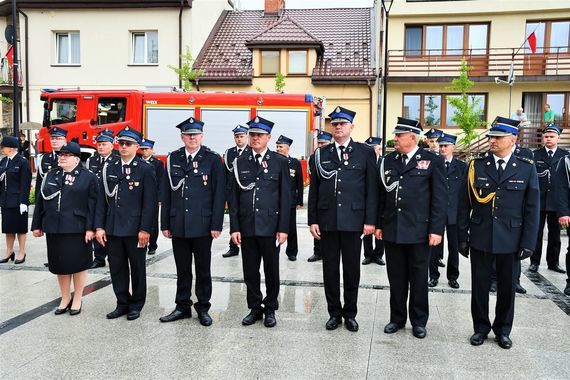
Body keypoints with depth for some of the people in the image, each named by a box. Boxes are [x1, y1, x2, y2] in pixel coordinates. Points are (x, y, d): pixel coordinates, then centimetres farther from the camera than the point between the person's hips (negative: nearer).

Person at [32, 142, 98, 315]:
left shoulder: (88, 177, -3)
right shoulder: (51, 175, 11)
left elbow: (93, 205, -8)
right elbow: (41, 201, 13)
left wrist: (90, 228, -15)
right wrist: (37, 225, 9)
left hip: (77, 229, -4)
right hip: (54, 228, 5)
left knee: (78, 263, 5)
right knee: (59, 264, 12)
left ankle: (77, 299, 20)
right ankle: (65, 298, 27)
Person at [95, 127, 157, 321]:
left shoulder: (146, 170, -4)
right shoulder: (109, 168, 8)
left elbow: (150, 202, -8)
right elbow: (102, 200, 8)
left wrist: (145, 229, -13)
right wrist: (99, 227, 1)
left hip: (135, 230, -4)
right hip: (112, 228, 4)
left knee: (137, 268, 8)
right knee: (116, 268, 10)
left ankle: (136, 305, 22)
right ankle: (122, 303, 25)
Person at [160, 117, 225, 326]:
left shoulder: (213, 159, -2)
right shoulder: (173, 158, 6)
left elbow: (219, 194, -5)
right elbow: (166, 193, 7)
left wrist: (216, 225, -9)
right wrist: (165, 224, 5)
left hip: (202, 225, -3)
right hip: (178, 225, 3)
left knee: (203, 269, 9)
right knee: (182, 269, 12)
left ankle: (203, 308, 22)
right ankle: (183, 306, 26)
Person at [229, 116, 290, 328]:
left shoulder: (280, 162, 1)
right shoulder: (240, 163, 7)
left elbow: (285, 197, -1)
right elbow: (233, 197, 6)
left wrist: (283, 228, -6)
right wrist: (234, 227, -1)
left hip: (270, 226, -2)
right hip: (247, 227, 2)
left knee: (271, 271, 8)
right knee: (250, 271, 9)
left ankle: (270, 309, 23)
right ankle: (255, 308, 25)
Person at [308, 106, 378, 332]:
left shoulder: (365, 152, 3)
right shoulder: (321, 154, 8)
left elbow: (372, 189, 0)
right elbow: (314, 189, 8)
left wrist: (370, 220, -5)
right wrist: (312, 220, 2)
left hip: (353, 219, -2)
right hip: (327, 220, 2)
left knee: (352, 269, 7)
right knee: (330, 269, 8)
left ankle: (350, 314, 22)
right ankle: (334, 313, 22)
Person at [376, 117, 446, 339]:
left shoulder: (433, 161, -3)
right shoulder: (388, 161, 8)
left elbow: (440, 198, -5)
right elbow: (382, 194, 11)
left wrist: (437, 229, -10)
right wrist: (379, 224, 8)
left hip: (419, 232, -3)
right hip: (392, 231, 3)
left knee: (418, 279, 10)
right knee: (396, 278, 12)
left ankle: (419, 321, 25)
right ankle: (397, 318, 27)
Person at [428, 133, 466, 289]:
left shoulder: (462, 166, 6)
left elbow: (465, 190, 4)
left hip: (454, 212, 1)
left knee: (454, 246, 8)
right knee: (434, 245, 4)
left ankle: (452, 276, 21)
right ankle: (434, 275, 16)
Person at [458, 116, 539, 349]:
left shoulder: (526, 168, -2)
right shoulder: (477, 165, -1)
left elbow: (532, 208, -1)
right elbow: (465, 204, 1)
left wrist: (528, 242, -4)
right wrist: (462, 237, -1)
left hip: (510, 240, 0)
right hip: (480, 238, 0)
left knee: (507, 287, 12)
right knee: (479, 285, 9)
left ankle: (502, 330, 31)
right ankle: (481, 328, 27)